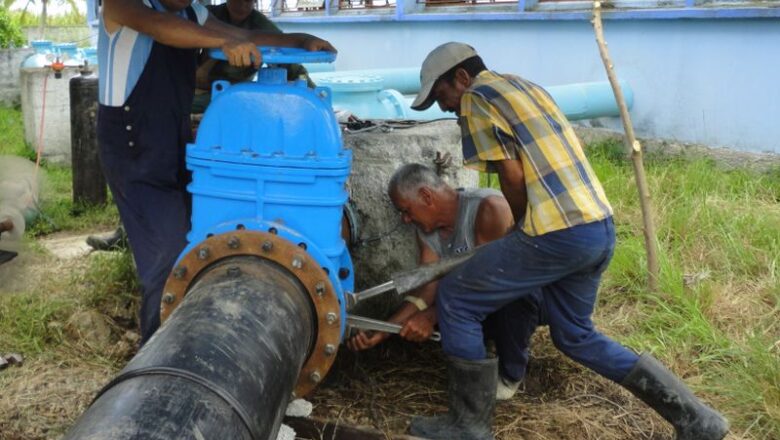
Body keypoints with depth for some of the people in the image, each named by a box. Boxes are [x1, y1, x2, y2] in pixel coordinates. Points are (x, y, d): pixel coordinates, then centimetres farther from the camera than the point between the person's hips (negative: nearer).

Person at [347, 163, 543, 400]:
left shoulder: (488, 208, -26)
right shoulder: (427, 231, -3)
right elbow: (428, 290, -9)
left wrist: (430, 317, -32)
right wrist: (380, 333, -19)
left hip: (528, 293, -6)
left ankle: (511, 374, -11)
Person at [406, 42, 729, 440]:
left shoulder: (476, 99, -2)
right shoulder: (525, 87, 25)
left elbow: (513, 176, -9)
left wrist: (524, 229, 8)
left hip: (559, 233, -9)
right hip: (600, 227, 9)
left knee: (455, 300, 4)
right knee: (575, 336, 23)